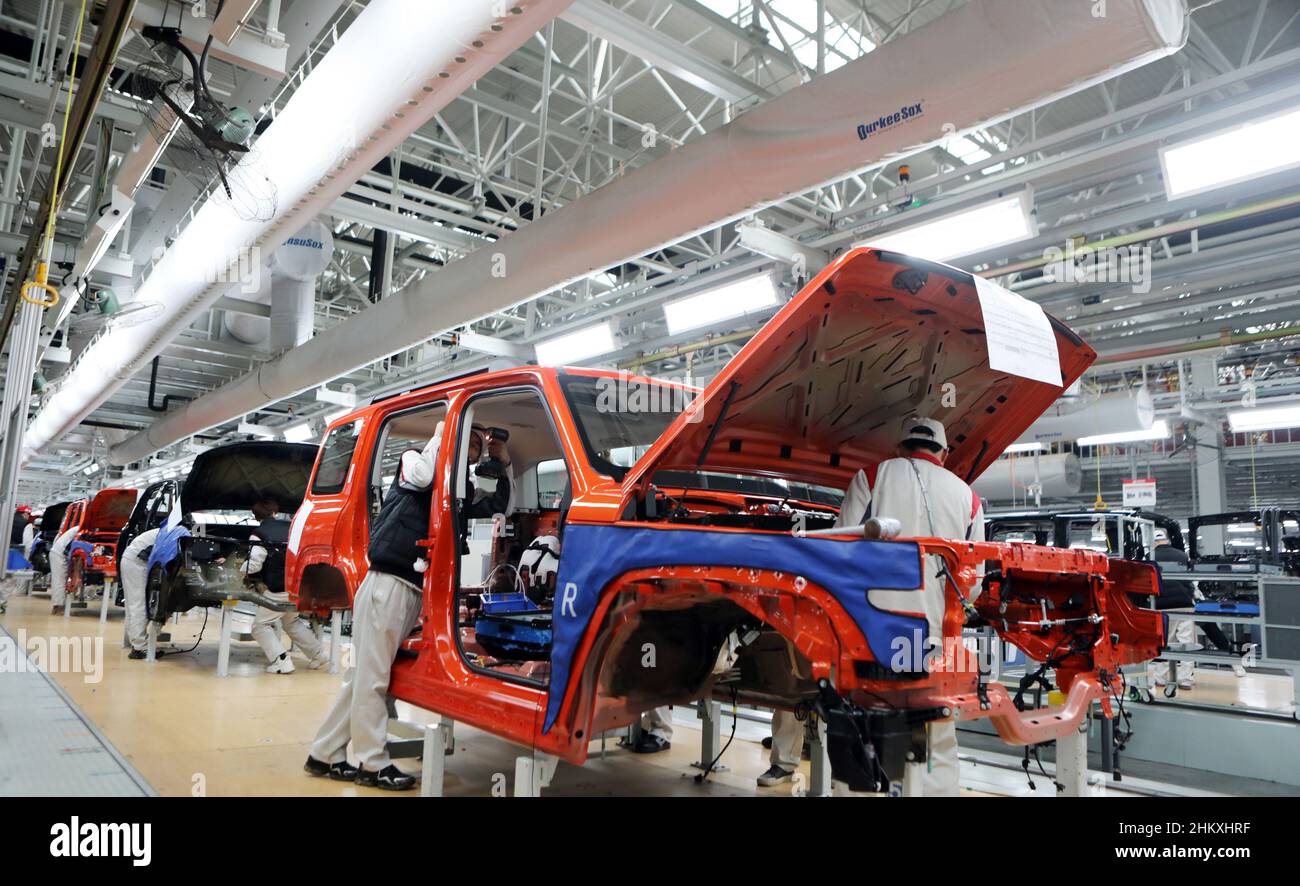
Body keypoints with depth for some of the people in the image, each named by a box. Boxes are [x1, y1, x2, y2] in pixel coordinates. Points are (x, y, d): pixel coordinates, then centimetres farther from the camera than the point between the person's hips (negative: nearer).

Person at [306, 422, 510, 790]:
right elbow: (420, 476, -18)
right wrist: (440, 435, -6)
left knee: (368, 676, 11)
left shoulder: (463, 490, 20)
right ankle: (372, 764, 5)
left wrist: (504, 464, 15)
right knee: (372, 676, -2)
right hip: (388, 583, -7)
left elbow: (497, 508, 22)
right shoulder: (414, 458, 3)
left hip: (414, 590, 8)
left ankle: (326, 754, 20)